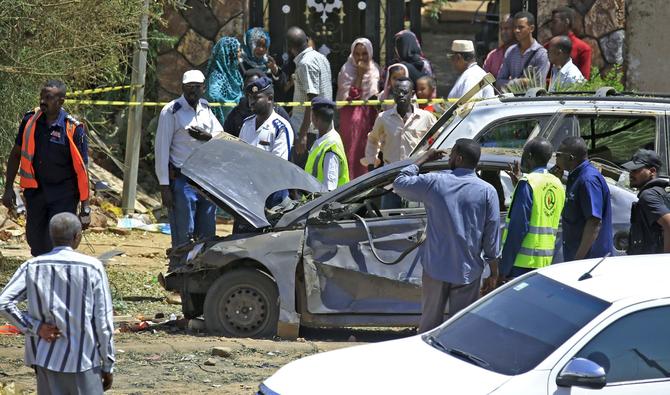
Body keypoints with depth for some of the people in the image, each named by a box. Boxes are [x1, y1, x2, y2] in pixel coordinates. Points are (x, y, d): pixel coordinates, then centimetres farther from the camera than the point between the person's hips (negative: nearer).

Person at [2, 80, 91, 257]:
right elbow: (16, 154, 11)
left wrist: (85, 208, -10)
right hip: (35, 192, 5)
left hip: (63, 196, -5)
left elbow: (82, 170, -10)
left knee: (56, 244, -11)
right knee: (35, 241, 12)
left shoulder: (74, 129, -14)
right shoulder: (30, 121, -2)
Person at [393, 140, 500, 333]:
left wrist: (423, 159, 17)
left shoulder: (435, 182, -8)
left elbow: (400, 183, 9)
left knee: (430, 323, 13)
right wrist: (494, 273, 4)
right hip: (468, 271, 0)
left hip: (436, 268, 0)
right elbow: (492, 237, -5)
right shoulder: (487, 192, -7)